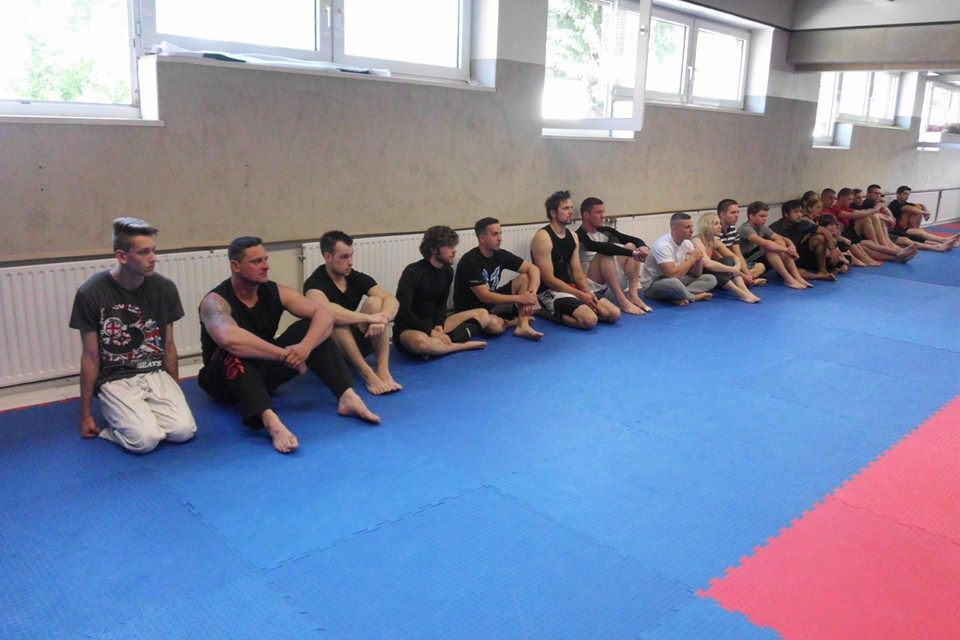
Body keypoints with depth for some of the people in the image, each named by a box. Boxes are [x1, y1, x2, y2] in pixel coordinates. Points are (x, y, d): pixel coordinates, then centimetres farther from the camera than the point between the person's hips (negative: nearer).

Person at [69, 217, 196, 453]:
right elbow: (90, 357, -2)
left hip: (156, 374, 3)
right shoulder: (90, 294, -10)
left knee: (184, 431, -19)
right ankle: (118, 416, 7)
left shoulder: (165, 288, -2)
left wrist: (174, 393, 17)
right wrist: (86, 415, 4)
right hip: (115, 380, -3)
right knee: (145, 439, -25)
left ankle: (144, 412, 10)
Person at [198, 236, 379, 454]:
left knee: (309, 327, -14)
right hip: (226, 379, -4)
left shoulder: (276, 292, -6)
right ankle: (271, 420, -56)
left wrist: (305, 346, -36)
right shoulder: (215, 302, -22)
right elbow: (229, 339, -44)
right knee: (235, 353, -38)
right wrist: (284, 354, -40)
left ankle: (347, 397, -26)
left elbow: (324, 315, -17)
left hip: (264, 370, 5)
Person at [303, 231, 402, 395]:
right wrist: (369, 317, -37)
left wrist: (382, 319, -36)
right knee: (334, 318, -33)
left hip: (357, 343, 5)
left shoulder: (357, 278, -1)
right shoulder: (315, 283, -17)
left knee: (375, 301, -18)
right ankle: (367, 374, -34)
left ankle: (383, 370, -27)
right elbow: (323, 310, -40)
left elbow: (392, 301, -14)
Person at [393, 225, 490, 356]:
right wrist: (431, 332, -21)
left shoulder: (447, 271, 7)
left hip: (433, 325, 8)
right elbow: (402, 311, -20)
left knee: (483, 314, -4)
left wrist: (439, 325, -7)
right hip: (408, 329, -8)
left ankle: (439, 345, -23)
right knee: (419, 341, -44)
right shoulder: (413, 273, -15)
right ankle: (465, 345, -22)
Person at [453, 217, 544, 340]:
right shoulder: (470, 261, -22)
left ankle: (523, 326, -19)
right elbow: (485, 297, -26)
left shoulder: (500, 255, -3)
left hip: (492, 302, 7)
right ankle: (514, 321, -3)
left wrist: (531, 293, -22)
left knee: (525, 278, -9)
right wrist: (520, 299, -25)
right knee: (494, 326, -39)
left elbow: (533, 269, -3)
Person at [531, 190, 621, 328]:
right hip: (549, 291, -8)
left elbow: (577, 272, 12)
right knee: (590, 320, -29)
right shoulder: (543, 237, -13)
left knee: (614, 314, -1)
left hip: (570, 287, 9)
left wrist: (588, 292, -9)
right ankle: (550, 313, -3)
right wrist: (580, 295, -17)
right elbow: (548, 279, -17)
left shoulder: (573, 236, 12)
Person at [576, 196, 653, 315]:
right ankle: (622, 301, -30)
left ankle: (633, 295, -16)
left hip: (611, 283, 7)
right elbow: (601, 247, -30)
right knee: (605, 254, -29)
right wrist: (631, 253, -32)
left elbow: (636, 240, 6)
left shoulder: (605, 232, 11)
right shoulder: (580, 236, -11)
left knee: (631, 246, -3)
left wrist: (644, 247, -18)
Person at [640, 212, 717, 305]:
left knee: (710, 279, -4)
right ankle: (695, 297, -10)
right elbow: (672, 275, -32)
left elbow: (696, 274, 6)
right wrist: (692, 258, -22)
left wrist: (699, 259, -15)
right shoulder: (662, 245, -23)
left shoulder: (687, 244, 1)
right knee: (672, 282, -42)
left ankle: (676, 296, -18)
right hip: (652, 285, -8)